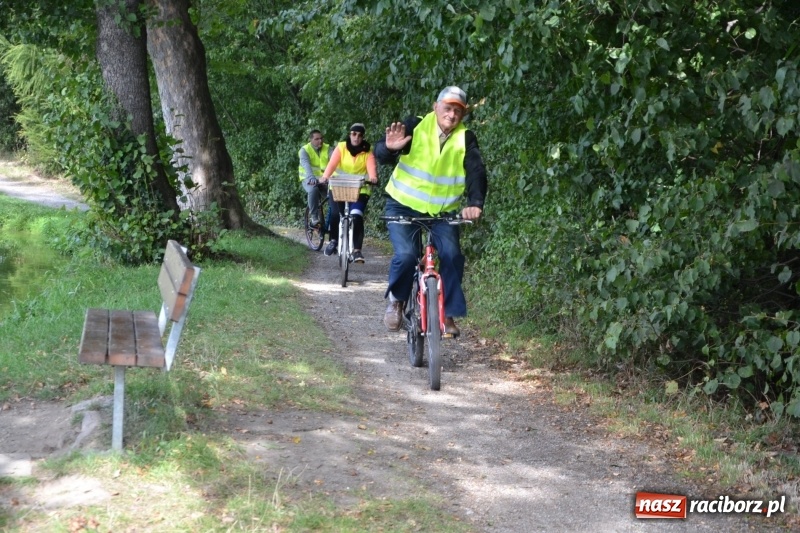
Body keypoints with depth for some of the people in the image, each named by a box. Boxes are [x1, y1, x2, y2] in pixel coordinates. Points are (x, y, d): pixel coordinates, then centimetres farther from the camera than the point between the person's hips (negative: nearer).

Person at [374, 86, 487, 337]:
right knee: (406, 255, -20)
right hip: (404, 205, -2)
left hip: (443, 211, 2)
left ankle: (448, 313, 0)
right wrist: (389, 148, -39)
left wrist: (475, 203, -34)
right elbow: (381, 155, -15)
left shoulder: (466, 138, -6)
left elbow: (476, 172, -17)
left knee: (452, 255, -16)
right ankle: (396, 300, 9)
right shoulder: (415, 126, -11)